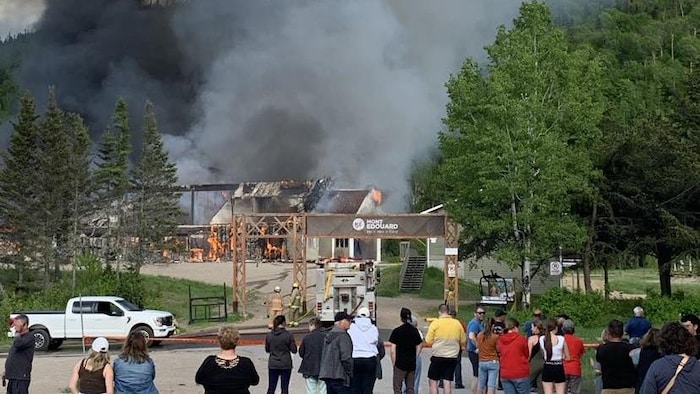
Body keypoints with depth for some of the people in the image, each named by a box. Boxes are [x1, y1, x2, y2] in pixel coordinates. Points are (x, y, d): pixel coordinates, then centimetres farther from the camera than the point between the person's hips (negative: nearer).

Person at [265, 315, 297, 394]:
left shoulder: (269, 335, -1)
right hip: (285, 365, -3)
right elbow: (294, 350, -7)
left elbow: (267, 350, 7)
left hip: (273, 365, 3)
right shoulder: (288, 335, -11)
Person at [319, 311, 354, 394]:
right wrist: (350, 374, -7)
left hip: (327, 375, 9)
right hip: (339, 376, -9)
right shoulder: (343, 336, -12)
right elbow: (346, 357, -17)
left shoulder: (328, 336, 15)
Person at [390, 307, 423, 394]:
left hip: (400, 364, -4)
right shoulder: (415, 331, 3)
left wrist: (393, 364, -1)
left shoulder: (397, 331, -10)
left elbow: (392, 351, -10)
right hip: (412, 364, 4)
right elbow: (419, 348, 8)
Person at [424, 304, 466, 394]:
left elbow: (428, 342, -7)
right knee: (448, 382, 6)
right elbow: (463, 342, 9)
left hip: (438, 357, -3)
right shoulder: (457, 323, 2)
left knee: (433, 381, 6)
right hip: (452, 358, 3)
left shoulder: (435, 323, -7)